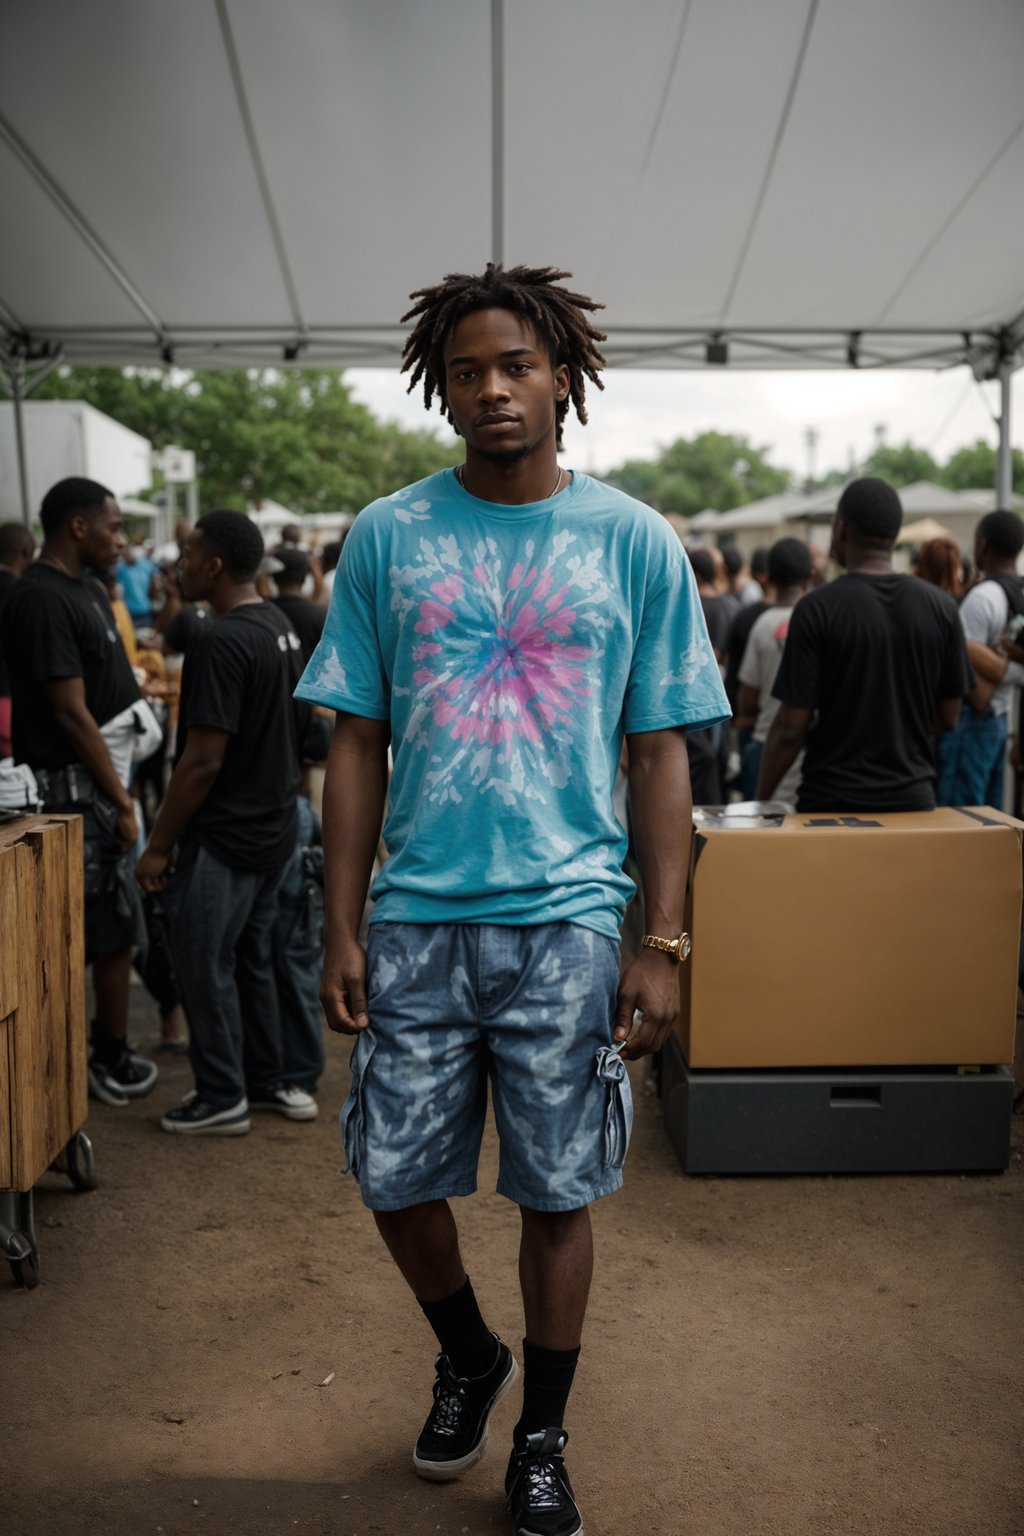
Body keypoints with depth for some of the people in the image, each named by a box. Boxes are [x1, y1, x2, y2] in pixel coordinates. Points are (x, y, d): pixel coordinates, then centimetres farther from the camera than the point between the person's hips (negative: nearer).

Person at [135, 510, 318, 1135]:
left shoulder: (221, 642, -21)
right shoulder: (280, 626, 8)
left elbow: (203, 760, -23)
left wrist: (159, 844, -16)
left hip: (224, 837, -9)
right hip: (275, 825, 9)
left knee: (206, 965, 3)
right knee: (252, 958, 19)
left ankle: (223, 1100, 13)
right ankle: (266, 1081, 29)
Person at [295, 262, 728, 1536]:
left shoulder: (634, 542, 1)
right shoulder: (386, 537, 3)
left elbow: (660, 758, 2)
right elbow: (356, 748, 5)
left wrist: (662, 944, -5)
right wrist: (341, 931, 0)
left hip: (568, 919, -1)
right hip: (418, 917, 2)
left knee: (557, 1194, 9)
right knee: (394, 1180, 9)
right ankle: (468, 1360, 40)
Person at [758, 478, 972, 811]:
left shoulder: (817, 608, -11)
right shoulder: (941, 607, 0)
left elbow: (791, 728, -12)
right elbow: (947, 717, 7)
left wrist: (761, 802, 0)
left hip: (832, 798, -3)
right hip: (912, 797, 3)